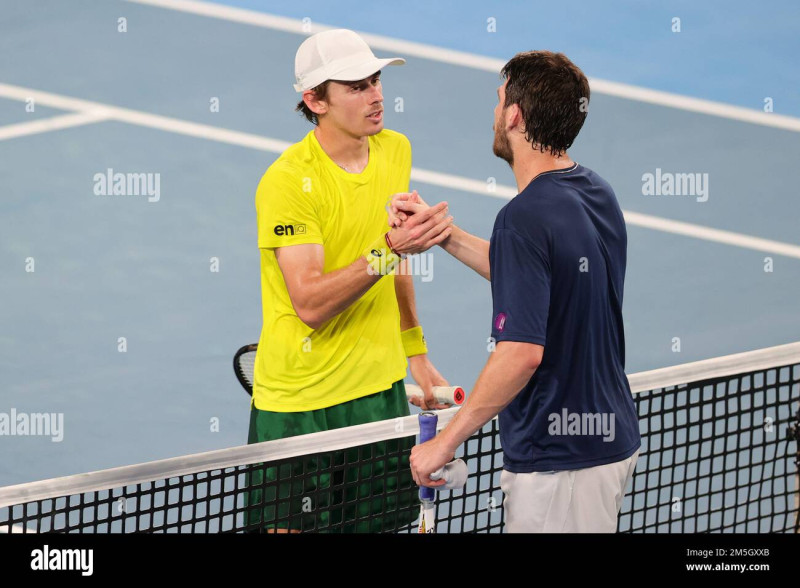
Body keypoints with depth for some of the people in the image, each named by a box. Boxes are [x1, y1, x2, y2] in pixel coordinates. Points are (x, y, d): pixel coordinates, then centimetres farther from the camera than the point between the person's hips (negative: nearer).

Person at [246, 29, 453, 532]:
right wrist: (389, 250, -34)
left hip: (382, 392, 6)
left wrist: (416, 353, 20)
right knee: (294, 528, 0)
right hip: (300, 405, -6)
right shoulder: (287, 183, -19)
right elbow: (310, 304, -26)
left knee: (380, 522, 10)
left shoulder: (395, 151, 4)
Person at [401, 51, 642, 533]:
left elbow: (522, 353, -28)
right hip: (613, 440, 9)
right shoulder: (597, 193, 6)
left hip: (557, 461, -9)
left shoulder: (526, 217, -22)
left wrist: (446, 442, -21)